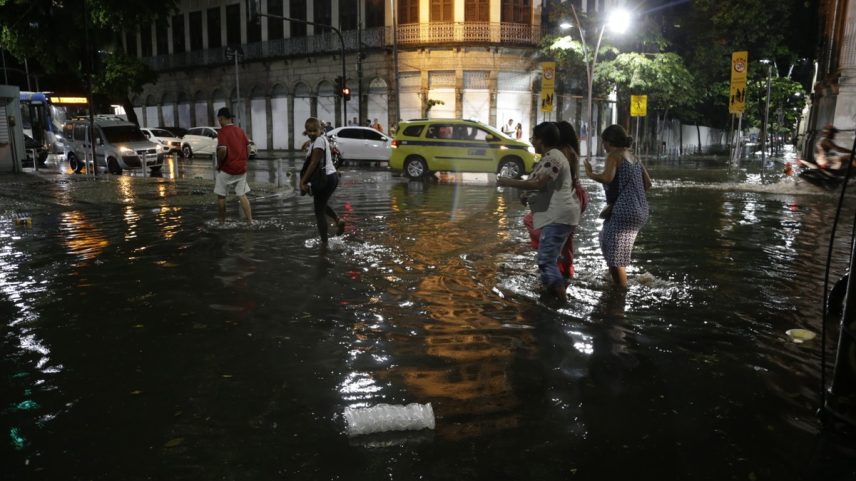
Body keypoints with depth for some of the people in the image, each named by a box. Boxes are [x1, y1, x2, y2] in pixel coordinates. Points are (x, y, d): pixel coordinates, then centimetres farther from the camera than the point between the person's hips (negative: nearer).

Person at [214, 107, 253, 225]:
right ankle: (250, 221, 3)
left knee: (221, 196, 9)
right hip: (241, 169, 6)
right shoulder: (239, 130, 9)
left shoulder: (222, 131, -12)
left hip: (226, 169, -6)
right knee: (242, 195, 10)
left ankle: (222, 222, 17)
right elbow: (248, 147, 12)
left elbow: (223, 150, -25)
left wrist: (219, 164, -11)